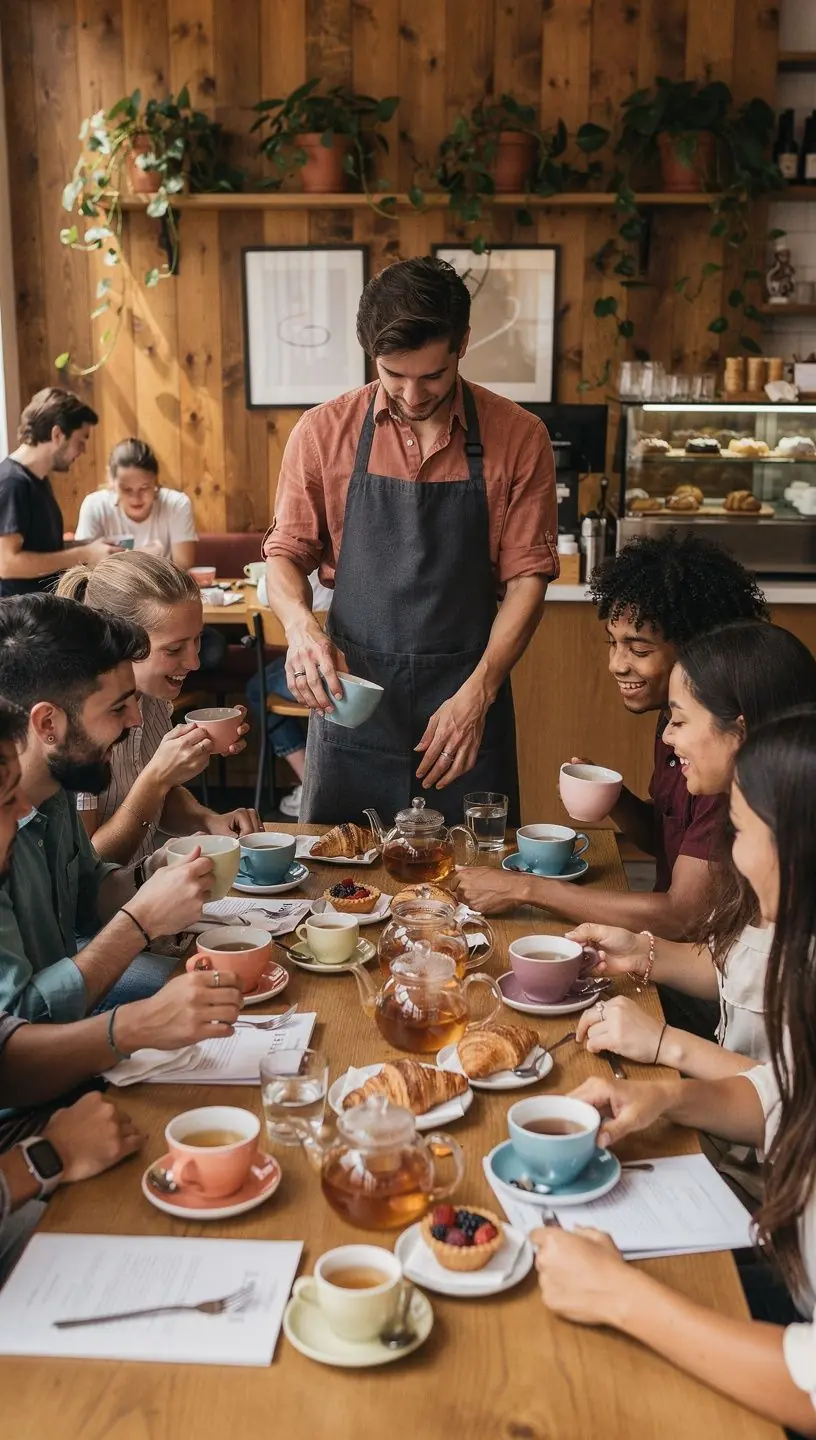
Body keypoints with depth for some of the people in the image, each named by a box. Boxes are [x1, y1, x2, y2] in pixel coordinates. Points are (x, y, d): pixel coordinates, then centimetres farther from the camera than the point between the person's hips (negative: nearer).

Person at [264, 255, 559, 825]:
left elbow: (527, 576, -3)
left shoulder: (518, 438, -3)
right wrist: (301, 625, -16)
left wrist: (476, 694, -14)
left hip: (470, 706, 0)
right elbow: (285, 553, 6)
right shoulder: (323, 432, -1)